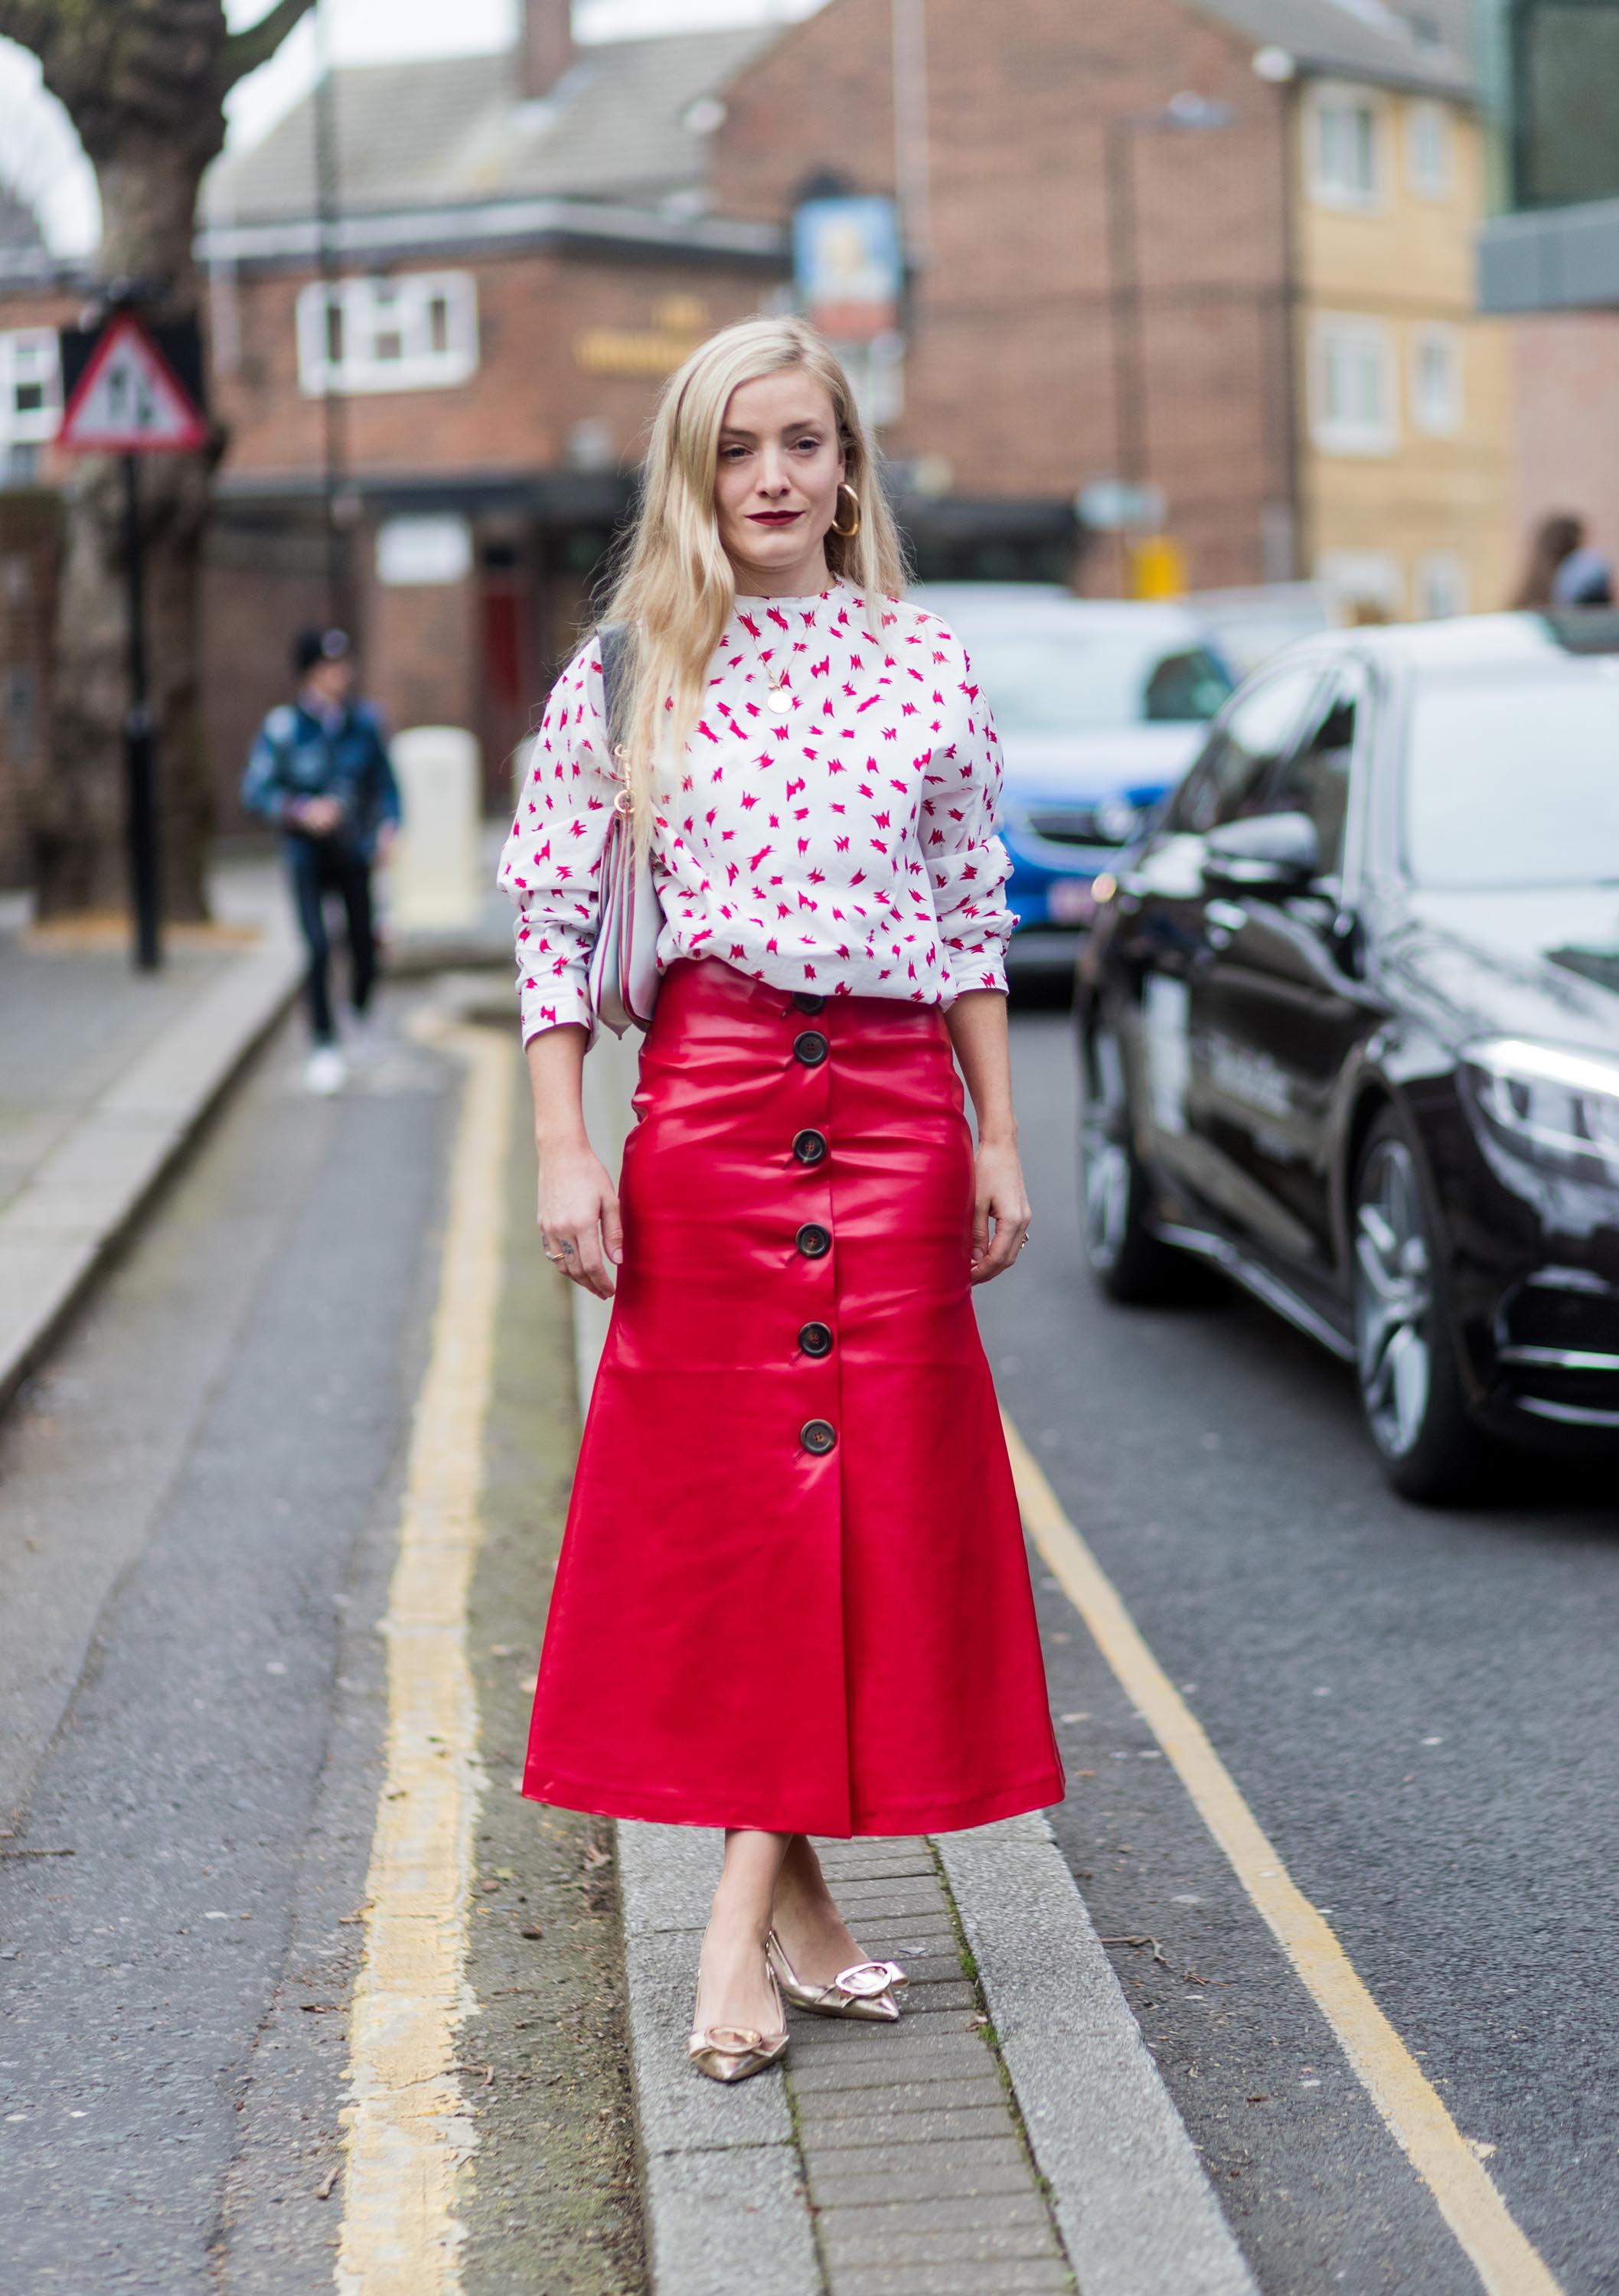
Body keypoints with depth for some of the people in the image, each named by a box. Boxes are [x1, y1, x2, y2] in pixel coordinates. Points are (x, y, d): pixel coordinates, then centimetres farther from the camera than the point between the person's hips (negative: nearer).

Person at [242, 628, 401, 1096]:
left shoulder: (364, 721, 0)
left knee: (365, 948, 5)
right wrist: (301, 811, -22)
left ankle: (362, 1018, 36)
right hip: (307, 852, -3)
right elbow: (255, 790, -7)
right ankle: (324, 1047, -7)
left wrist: (388, 824, -6)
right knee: (318, 948, -17)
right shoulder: (283, 727, -10)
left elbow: (385, 780, 10)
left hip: (353, 852, 3)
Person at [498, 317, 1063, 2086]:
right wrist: (563, 1151, -6)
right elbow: (551, 915, 1)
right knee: (728, 1486, 0)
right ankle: (787, 1891, 9)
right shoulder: (629, 670, 2)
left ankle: (750, 1914, 7)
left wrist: (998, 1139, 7)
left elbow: (972, 915, 11)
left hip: (897, 1104, 2)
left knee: (879, 1486, 0)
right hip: (713, 1095, -2)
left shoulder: (924, 665, 7)